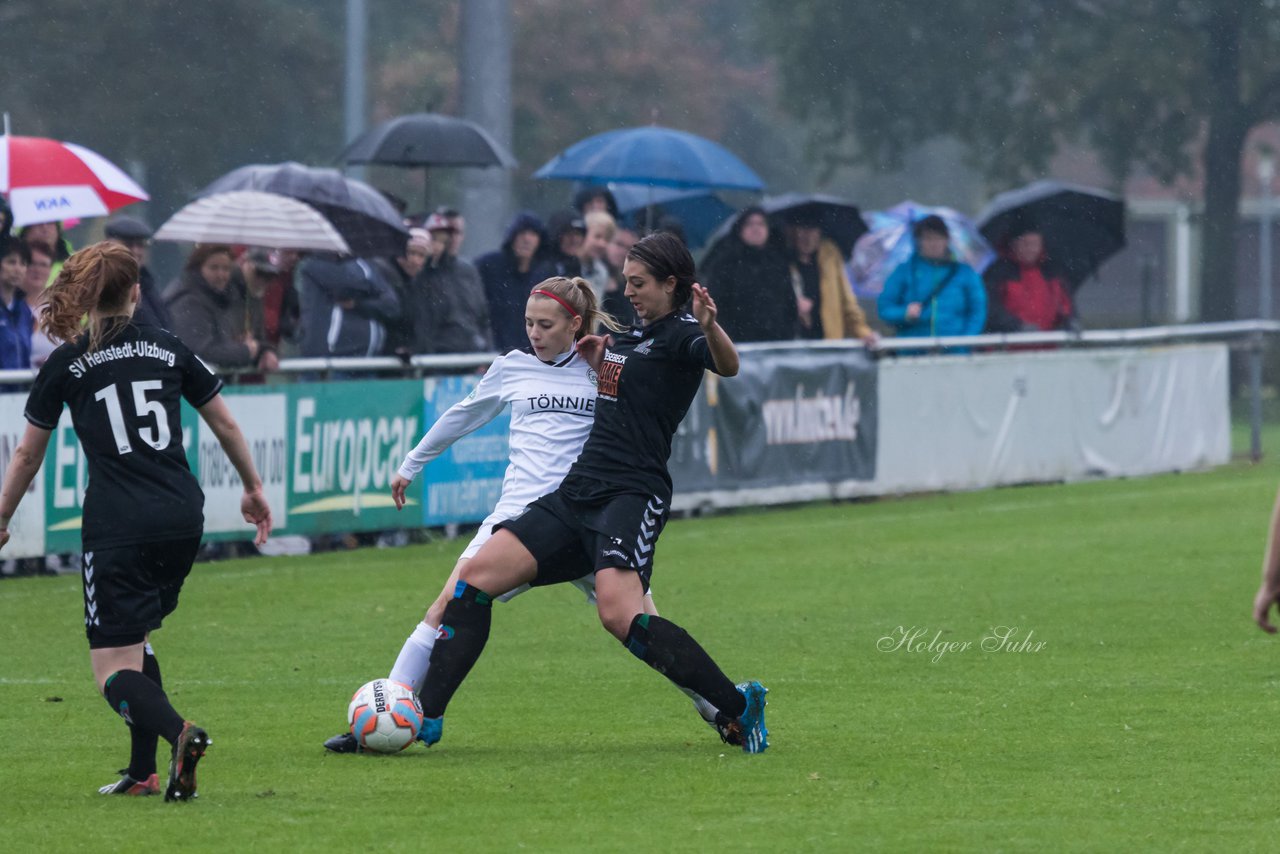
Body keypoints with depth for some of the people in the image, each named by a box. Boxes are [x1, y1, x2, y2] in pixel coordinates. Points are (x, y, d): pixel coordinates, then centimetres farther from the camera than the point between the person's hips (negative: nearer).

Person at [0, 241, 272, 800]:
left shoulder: (66, 364, 3)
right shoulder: (168, 349, 10)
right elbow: (226, 425, 18)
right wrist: (253, 488, 33)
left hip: (117, 528, -4)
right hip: (183, 518, 4)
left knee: (114, 670, -3)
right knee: (136, 639, 24)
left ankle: (178, 732, -32)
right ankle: (143, 772, 18)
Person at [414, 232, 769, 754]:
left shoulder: (681, 336, -5)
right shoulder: (634, 336, 22)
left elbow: (727, 365, -27)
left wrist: (710, 328, -47)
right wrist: (599, 363, 21)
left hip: (632, 496, -9)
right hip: (578, 492, 9)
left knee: (620, 614, -30)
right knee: (477, 576, -2)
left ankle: (737, 707, -18)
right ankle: (424, 718, 0)